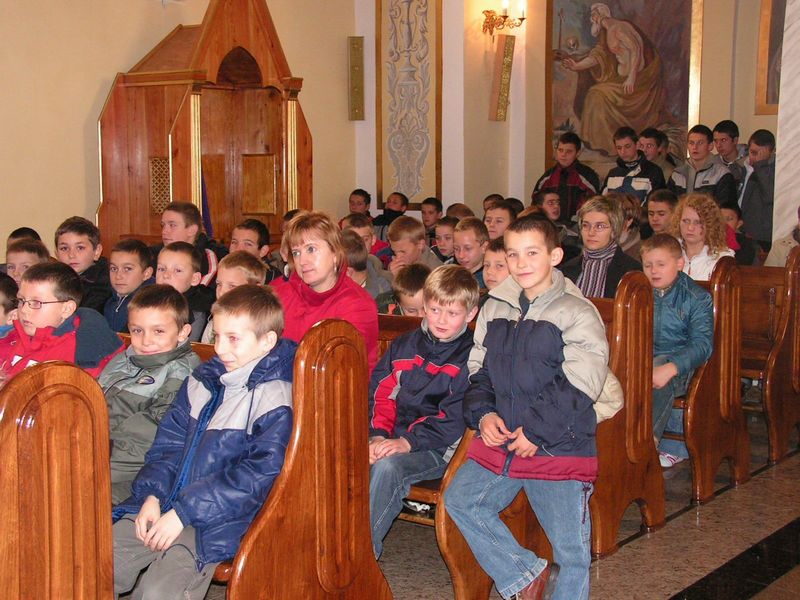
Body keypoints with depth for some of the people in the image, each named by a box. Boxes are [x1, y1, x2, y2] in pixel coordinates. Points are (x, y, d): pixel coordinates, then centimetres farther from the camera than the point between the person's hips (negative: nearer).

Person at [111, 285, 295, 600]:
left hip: (218, 521, -7)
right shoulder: (203, 379, 13)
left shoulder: (274, 396, -10)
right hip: (162, 504, 7)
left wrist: (183, 512, -17)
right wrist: (152, 495, -3)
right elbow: (169, 442, 16)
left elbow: (260, 473, -17)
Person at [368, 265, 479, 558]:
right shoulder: (404, 345, 16)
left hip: (438, 449, -5)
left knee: (387, 466, -32)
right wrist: (378, 435, -8)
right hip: (393, 439, 5)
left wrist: (407, 442, -20)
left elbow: (455, 419, -11)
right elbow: (381, 394, 10)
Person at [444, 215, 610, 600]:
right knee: (459, 499, -8)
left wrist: (537, 431, -17)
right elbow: (478, 370, 16)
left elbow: (578, 387, -13)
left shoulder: (577, 313, -6)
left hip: (560, 447, -5)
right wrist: (483, 413, -2)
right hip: (500, 439, 5)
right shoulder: (495, 309, 12)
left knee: (571, 550, -3)